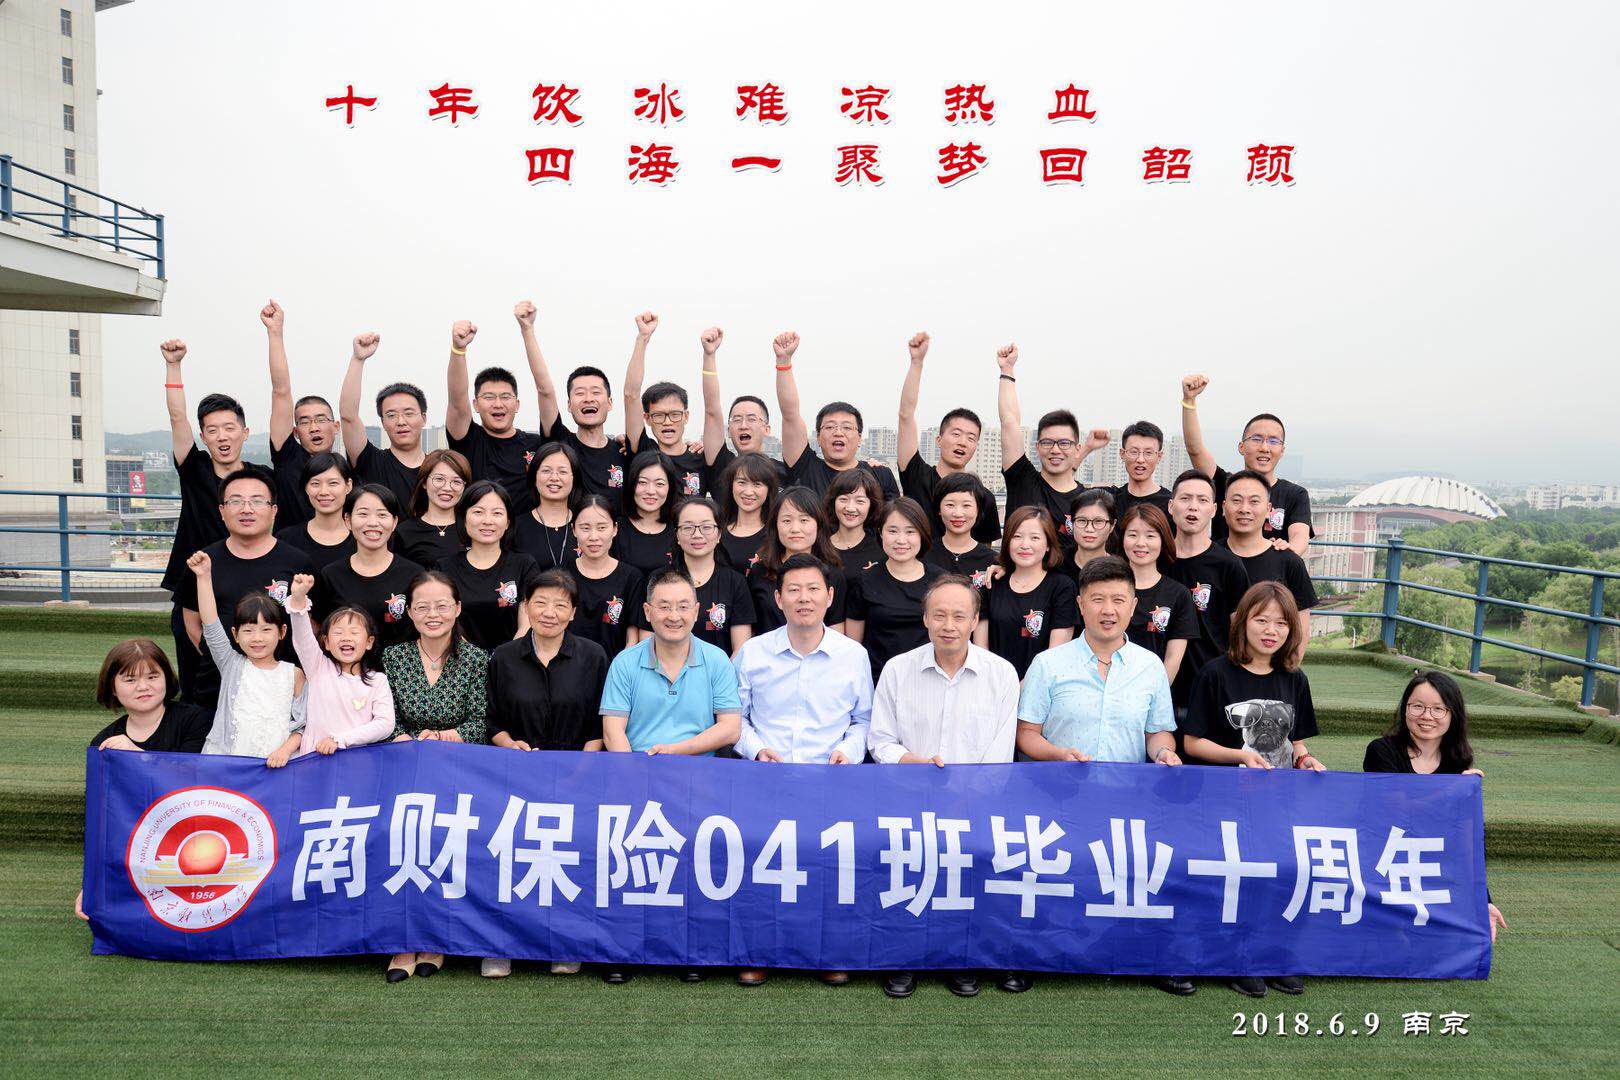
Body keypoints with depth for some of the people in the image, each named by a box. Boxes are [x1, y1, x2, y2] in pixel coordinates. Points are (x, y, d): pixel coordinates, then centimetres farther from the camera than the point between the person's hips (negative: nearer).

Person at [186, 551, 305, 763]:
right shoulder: (232, 665, 8)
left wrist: (285, 750, -11)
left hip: (274, 764, -1)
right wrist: (204, 577, -9)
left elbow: (300, 725, 7)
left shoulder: (294, 674, 7)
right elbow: (211, 627, -3)